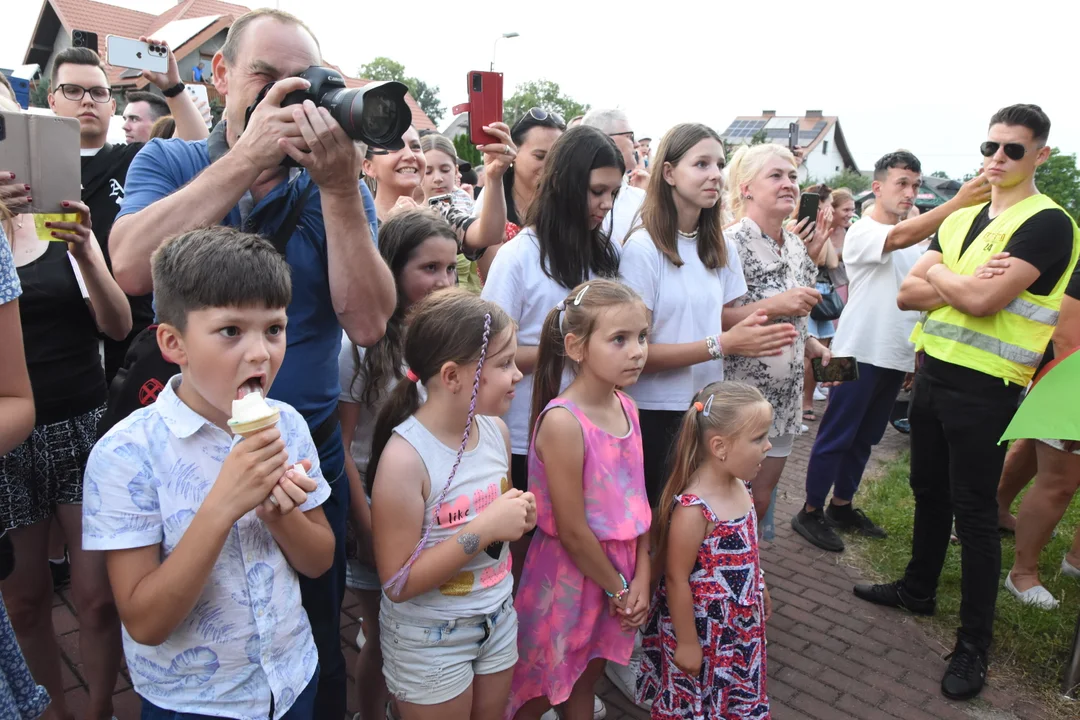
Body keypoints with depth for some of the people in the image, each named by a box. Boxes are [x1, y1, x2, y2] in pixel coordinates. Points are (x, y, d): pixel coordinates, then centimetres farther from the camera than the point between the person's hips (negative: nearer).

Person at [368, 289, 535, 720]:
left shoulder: (497, 431, -5)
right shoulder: (405, 457, -26)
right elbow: (398, 583, -22)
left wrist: (519, 517, -9)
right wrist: (484, 529, -28)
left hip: (497, 617, 6)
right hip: (430, 637, -6)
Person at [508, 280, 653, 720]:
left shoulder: (627, 407, -2)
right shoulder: (562, 421, -26)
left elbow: (636, 496, 4)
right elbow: (571, 531, -22)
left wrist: (641, 576, -2)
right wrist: (617, 588, -10)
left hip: (621, 572, 7)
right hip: (569, 573, -6)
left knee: (586, 681, 25)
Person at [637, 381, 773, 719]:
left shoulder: (739, 486, -5)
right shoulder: (693, 510, -32)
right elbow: (676, 579, -24)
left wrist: (760, 592, 22)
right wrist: (686, 642, -16)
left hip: (740, 622, 8)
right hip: (702, 628, -7)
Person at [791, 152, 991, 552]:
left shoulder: (917, 238, 14)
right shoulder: (863, 232, -10)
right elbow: (898, 238, -32)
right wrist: (958, 203, -42)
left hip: (897, 357, 8)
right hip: (860, 353, -8)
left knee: (864, 438, 15)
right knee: (836, 437, -1)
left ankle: (841, 507, 27)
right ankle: (810, 512, 10)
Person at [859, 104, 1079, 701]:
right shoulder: (960, 219, 11)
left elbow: (983, 300, -23)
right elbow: (907, 294, 2)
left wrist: (937, 274, -5)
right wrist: (966, 284, -14)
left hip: (984, 388, -7)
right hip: (933, 371, 7)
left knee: (974, 513, 0)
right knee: (928, 491, 19)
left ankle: (974, 643, 14)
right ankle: (917, 589, 38)